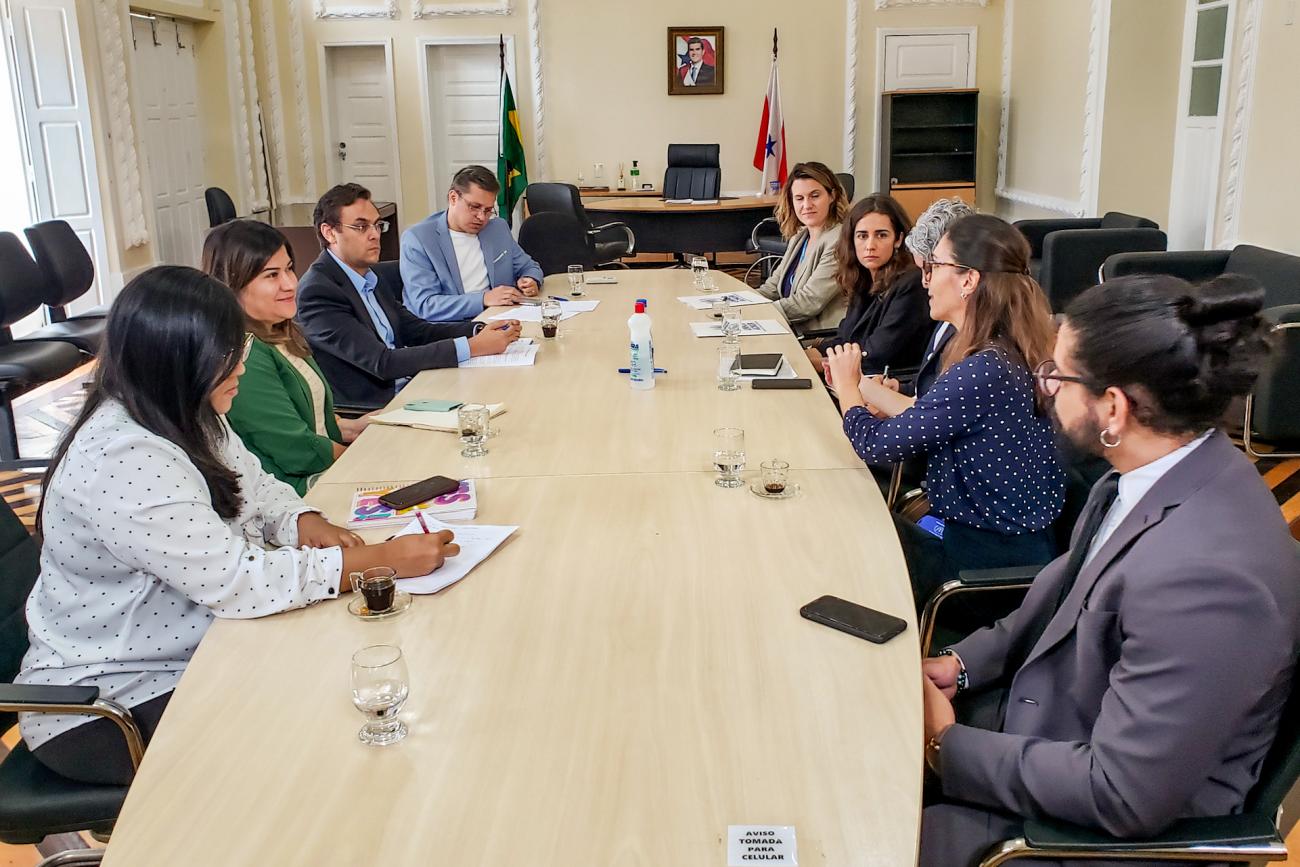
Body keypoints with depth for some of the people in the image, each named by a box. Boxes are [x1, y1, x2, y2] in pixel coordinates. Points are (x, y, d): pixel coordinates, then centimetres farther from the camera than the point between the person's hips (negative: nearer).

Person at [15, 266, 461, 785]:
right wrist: (386, 559, -29)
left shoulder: (187, 417, -1)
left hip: (185, 654, 8)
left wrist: (302, 523, -12)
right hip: (105, 706, -8)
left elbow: (252, 484, 12)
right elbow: (237, 581, -32)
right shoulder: (123, 461, -30)